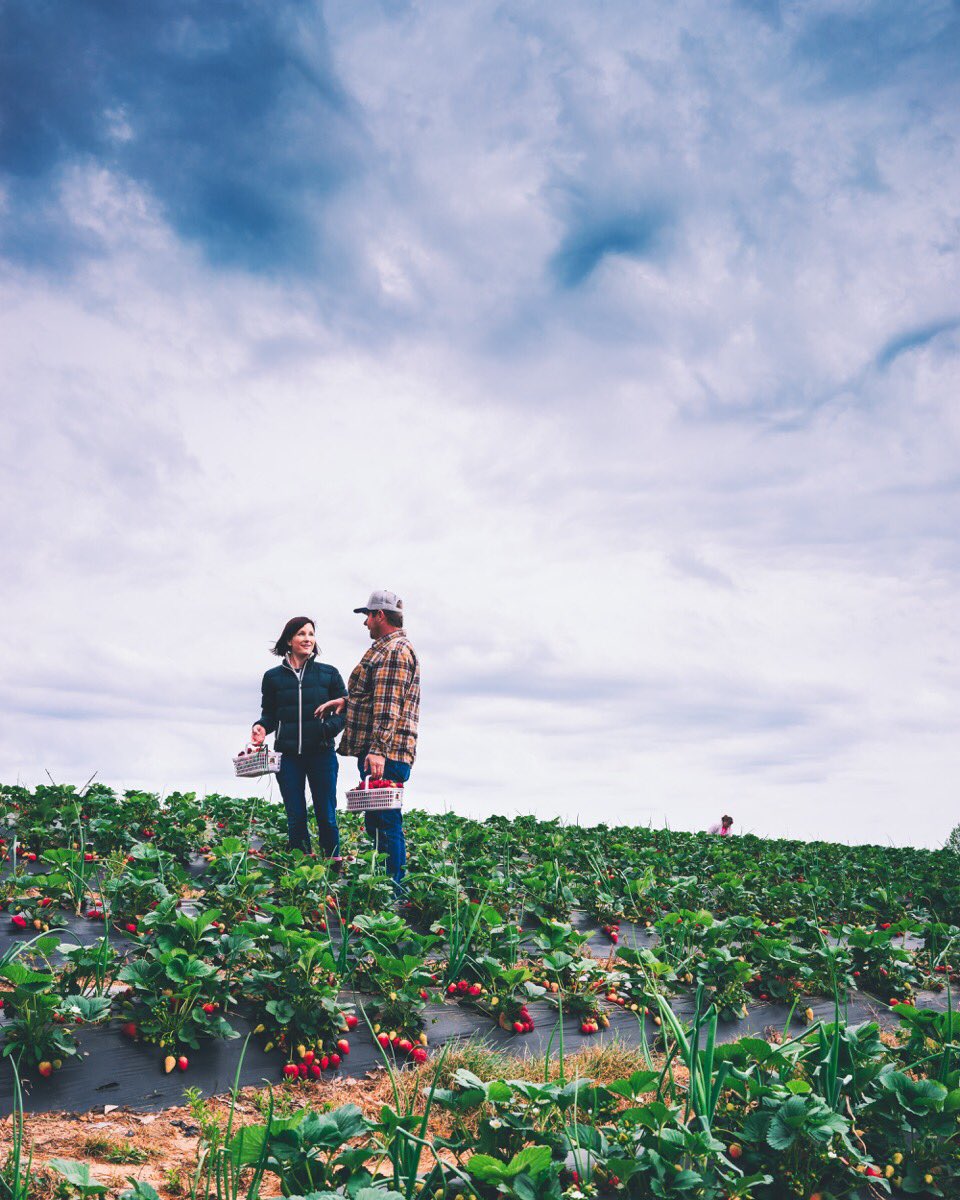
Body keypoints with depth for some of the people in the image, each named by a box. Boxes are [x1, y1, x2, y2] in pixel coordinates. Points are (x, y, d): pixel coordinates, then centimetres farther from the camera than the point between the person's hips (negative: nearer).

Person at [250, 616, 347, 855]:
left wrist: (330, 727, -13)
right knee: (295, 818, 4)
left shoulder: (329, 674, 6)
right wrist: (261, 727, -7)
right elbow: (269, 714, 15)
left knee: (326, 816, -1)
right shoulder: (273, 677, 8)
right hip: (288, 755, 1)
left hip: (321, 753, -1)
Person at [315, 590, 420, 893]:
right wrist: (347, 702, 23)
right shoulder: (388, 648, 23)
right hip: (376, 753, 11)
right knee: (376, 822, 14)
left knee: (386, 824, -9)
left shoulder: (395, 650, -12)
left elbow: (389, 706, -21)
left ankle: (393, 892, -7)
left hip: (383, 754, -11)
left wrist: (378, 750, -26)